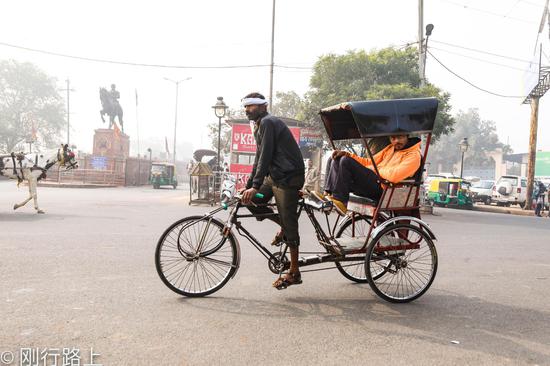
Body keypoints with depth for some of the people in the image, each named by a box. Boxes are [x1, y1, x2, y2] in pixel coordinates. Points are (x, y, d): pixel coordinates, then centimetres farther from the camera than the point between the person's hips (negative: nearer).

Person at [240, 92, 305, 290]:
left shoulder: (268, 122, -13)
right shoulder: (259, 126, 17)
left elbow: (265, 156, -22)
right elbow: (259, 158, 20)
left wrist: (255, 186, -26)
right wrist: (248, 184, 17)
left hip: (288, 177, -10)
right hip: (274, 175, 10)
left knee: (289, 224, -4)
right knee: (251, 201, 2)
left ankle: (294, 273, 8)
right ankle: (282, 226, 17)